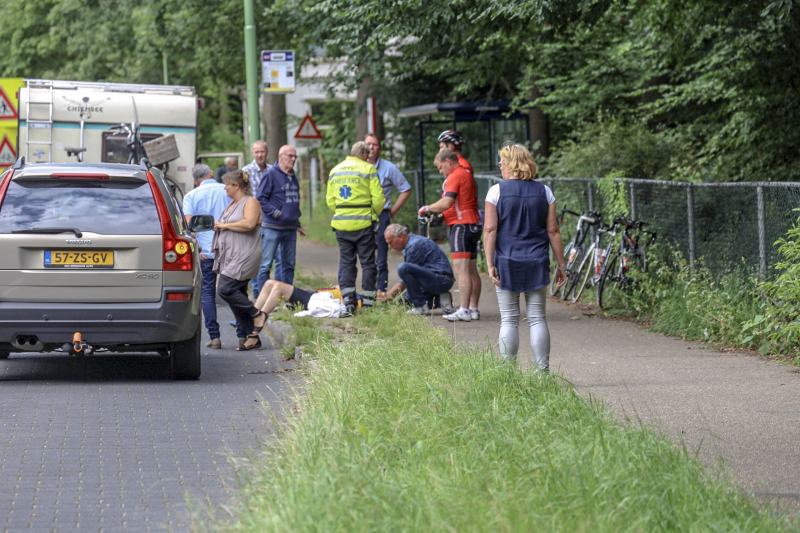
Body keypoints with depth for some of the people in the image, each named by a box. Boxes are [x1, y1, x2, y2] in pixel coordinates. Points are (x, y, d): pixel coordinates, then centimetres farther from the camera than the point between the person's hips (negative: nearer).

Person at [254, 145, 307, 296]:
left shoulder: (293, 177, 15)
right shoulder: (271, 174, -7)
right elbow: (260, 199, -10)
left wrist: (297, 224, 21)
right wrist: (276, 213, -16)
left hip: (290, 228, 8)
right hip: (272, 228, -8)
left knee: (289, 265, 11)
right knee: (265, 264, -6)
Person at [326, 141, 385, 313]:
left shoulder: (335, 171, 12)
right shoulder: (368, 169, -4)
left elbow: (330, 200, 13)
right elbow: (378, 199, -7)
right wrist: (373, 214, 10)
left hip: (341, 223, 4)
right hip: (363, 224, -4)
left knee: (346, 263, 8)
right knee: (368, 263, 3)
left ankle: (348, 302, 3)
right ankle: (368, 302, 2)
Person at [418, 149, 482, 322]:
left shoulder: (455, 176, -11)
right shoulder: (467, 175, 21)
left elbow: (446, 203, -19)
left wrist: (427, 209, -4)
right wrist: (439, 214, 13)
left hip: (461, 224, -11)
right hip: (473, 224, 11)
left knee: (461, 270, -14)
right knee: (471, 270, 11)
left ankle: (464, 310, -19)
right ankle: (474, 309, 12)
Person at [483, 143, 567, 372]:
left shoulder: (497, 191, -4)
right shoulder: (544, 192, 4)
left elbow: (490, 230, -8)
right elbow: (553, 231, 4)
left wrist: (490, 264, -7)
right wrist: (561, 265, 8)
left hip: (507, 262, -2)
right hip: (537, 263, 2)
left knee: (509, 319, 3)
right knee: (537, 317, 5)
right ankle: (543, 370, 2)